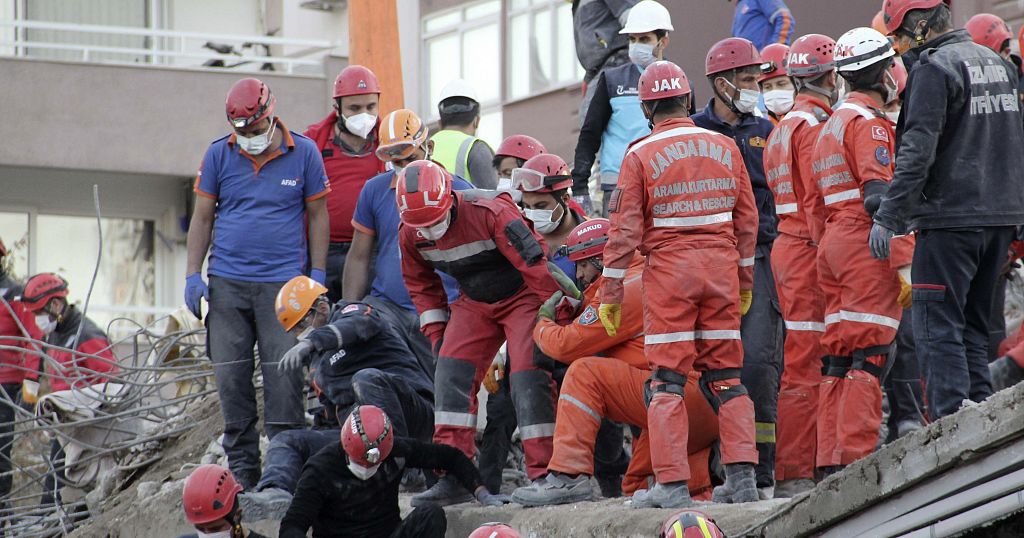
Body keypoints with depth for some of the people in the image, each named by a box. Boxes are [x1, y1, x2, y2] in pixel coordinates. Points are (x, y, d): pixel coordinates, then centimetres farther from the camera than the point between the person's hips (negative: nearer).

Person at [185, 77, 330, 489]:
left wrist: (318, 275, 3)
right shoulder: (219, 155, 6)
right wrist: (193, 274, 5)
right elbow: (202, 217, 12)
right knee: (231, 378, 2)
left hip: (282, 282, -2)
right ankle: (241, 467, 9)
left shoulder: (303, 153, 2)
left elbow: (317, 216, 8)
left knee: (284, 377, -8)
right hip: (227, 282, 2)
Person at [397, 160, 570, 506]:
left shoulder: (491, 213, -31)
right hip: (475, 305, 6)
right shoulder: (410, 235, -10)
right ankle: (452, 478, -8)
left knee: (528, 378, -17)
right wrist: (436, 333, 6)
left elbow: (535, 264, -26)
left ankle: (543, 474, -13)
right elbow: (421, 284, 11)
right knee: (452, 373, -8)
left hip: (522, 296, -6)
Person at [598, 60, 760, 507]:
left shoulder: (640, 155, -4)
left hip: (668, 268, -3)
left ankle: (672, 483, -5)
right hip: (722, 266, 3)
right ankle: (741, 475, 3)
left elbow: (626, 230, -5)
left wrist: (611, 293, 1)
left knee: (667, 377, 0)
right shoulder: (724, 147, 7)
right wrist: (745, 281, 20)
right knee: (724, 375, 9)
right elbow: (747, 219, 11)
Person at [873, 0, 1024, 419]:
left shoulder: (933, 67, -11)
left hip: (951, 216, -8)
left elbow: (918, 150, -19)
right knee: (973, 325, 15)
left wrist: (887, 216, -17)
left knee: (937, 326, -6)